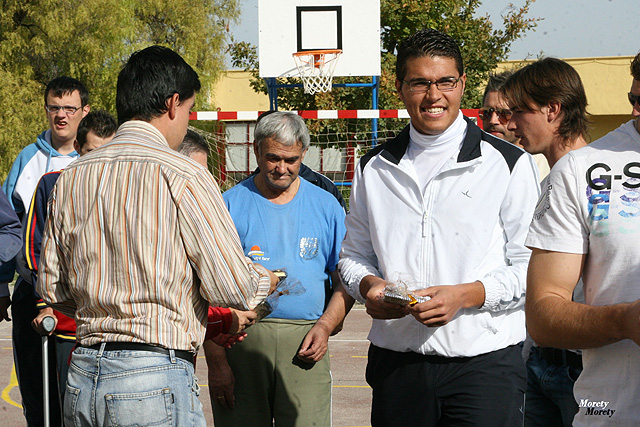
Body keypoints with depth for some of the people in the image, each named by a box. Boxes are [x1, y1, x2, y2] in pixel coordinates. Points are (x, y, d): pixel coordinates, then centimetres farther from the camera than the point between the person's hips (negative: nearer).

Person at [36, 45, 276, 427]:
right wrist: (267, 280, 11)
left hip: (80, 380, 6)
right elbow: (232, 288, -10)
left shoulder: (71, 177, 9)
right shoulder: (183, 176, -10)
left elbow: (51, 288, 15)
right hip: (156, 377, -6)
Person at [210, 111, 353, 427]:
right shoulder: (231, 205, 5)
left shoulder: (325, 206, 11)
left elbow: (345, 281, 14)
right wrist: (215, 358, -7)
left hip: (304, 345, 1)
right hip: (240, 340, -1)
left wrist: (325, 325, -5)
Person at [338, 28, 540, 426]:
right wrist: (369, 285, -4)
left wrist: (463, 295, -16)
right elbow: (355, 255, 19)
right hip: (396, 360, 3)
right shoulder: (374, 168, 11)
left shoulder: (508, 164, 0)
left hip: (483, 362, -3)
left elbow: (531, 267, -3)